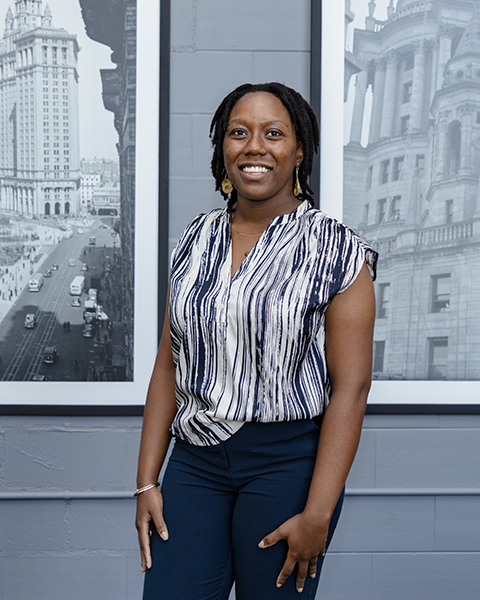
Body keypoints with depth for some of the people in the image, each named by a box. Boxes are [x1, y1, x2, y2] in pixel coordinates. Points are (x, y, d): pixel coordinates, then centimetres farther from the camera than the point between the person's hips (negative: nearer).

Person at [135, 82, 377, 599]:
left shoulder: (336, 250, -6)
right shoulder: (197, 241, 8)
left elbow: (350, 388, -11)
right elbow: (169, 365, 9)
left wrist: (318, 514, -15)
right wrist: (146, 483, 5)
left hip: (288, 461, -4)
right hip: (195, 459, 4)